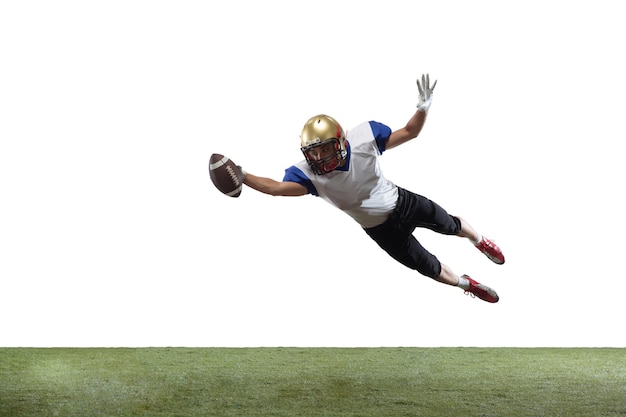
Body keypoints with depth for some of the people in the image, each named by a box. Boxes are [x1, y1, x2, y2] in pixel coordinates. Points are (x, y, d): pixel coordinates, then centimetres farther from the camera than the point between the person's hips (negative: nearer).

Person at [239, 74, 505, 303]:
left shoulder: (363, 138, -28)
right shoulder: (309, 174, -30)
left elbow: (409, 132, -19)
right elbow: (276, 187, -46)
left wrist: (423, 107, -37)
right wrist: (242, 176, -61)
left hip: (403, 202, 0)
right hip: (381, 229, 0)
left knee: (450, 225, 22)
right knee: (429, 267, 13)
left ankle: (479, 241, 60)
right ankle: (467, 285, 45)